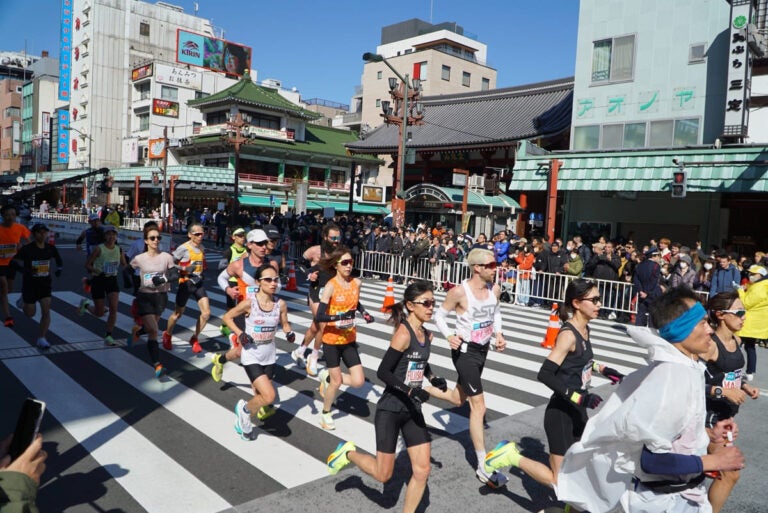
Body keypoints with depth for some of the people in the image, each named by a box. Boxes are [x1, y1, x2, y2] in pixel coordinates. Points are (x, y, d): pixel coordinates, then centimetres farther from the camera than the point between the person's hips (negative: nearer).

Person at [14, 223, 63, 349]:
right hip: (30, 284, -2)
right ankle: (23, 301, 46)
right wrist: (26, 270, -25)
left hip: (45, 284, 2)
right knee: (30, 313, 11)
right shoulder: (27, 249, -13)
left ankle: (41, 339, 1)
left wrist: (59, 268, -3)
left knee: (46, 311, -8)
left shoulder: (51, 248, -1)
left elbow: (59, 261, 17)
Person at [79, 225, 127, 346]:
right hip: (98, 280, -3)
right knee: (99, 313, 5)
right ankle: (85, 304, 39)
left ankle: (108, 336, 2)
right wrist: (98, 271, -23)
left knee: (114, 309, -11)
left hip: (112, 280, 3)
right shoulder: (99, 249, -12)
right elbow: (87, 264, -8)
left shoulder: (119, 249, 0)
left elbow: (124, 265, 14)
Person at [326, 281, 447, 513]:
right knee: (383, 474, 5)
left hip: (413, 410, 7)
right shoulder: (403, 333, -20)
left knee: (422, 470, 6)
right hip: (390, 410, -7)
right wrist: (410, 391, -29)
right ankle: (348, 453, 31)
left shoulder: (427, 335, 5)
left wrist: (434, 379, 7)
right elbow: (383, 372, -22)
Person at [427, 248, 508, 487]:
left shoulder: (495, 289, -2)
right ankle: (483, 467, 4)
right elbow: (439, 315, -8)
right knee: (478, 407, -7)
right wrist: (449, 336, -25)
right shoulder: (459, 292, -20)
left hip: (483, 349, 8)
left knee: (458, 399, 22)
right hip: (465, 350, -7)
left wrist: (498, 333, 1)